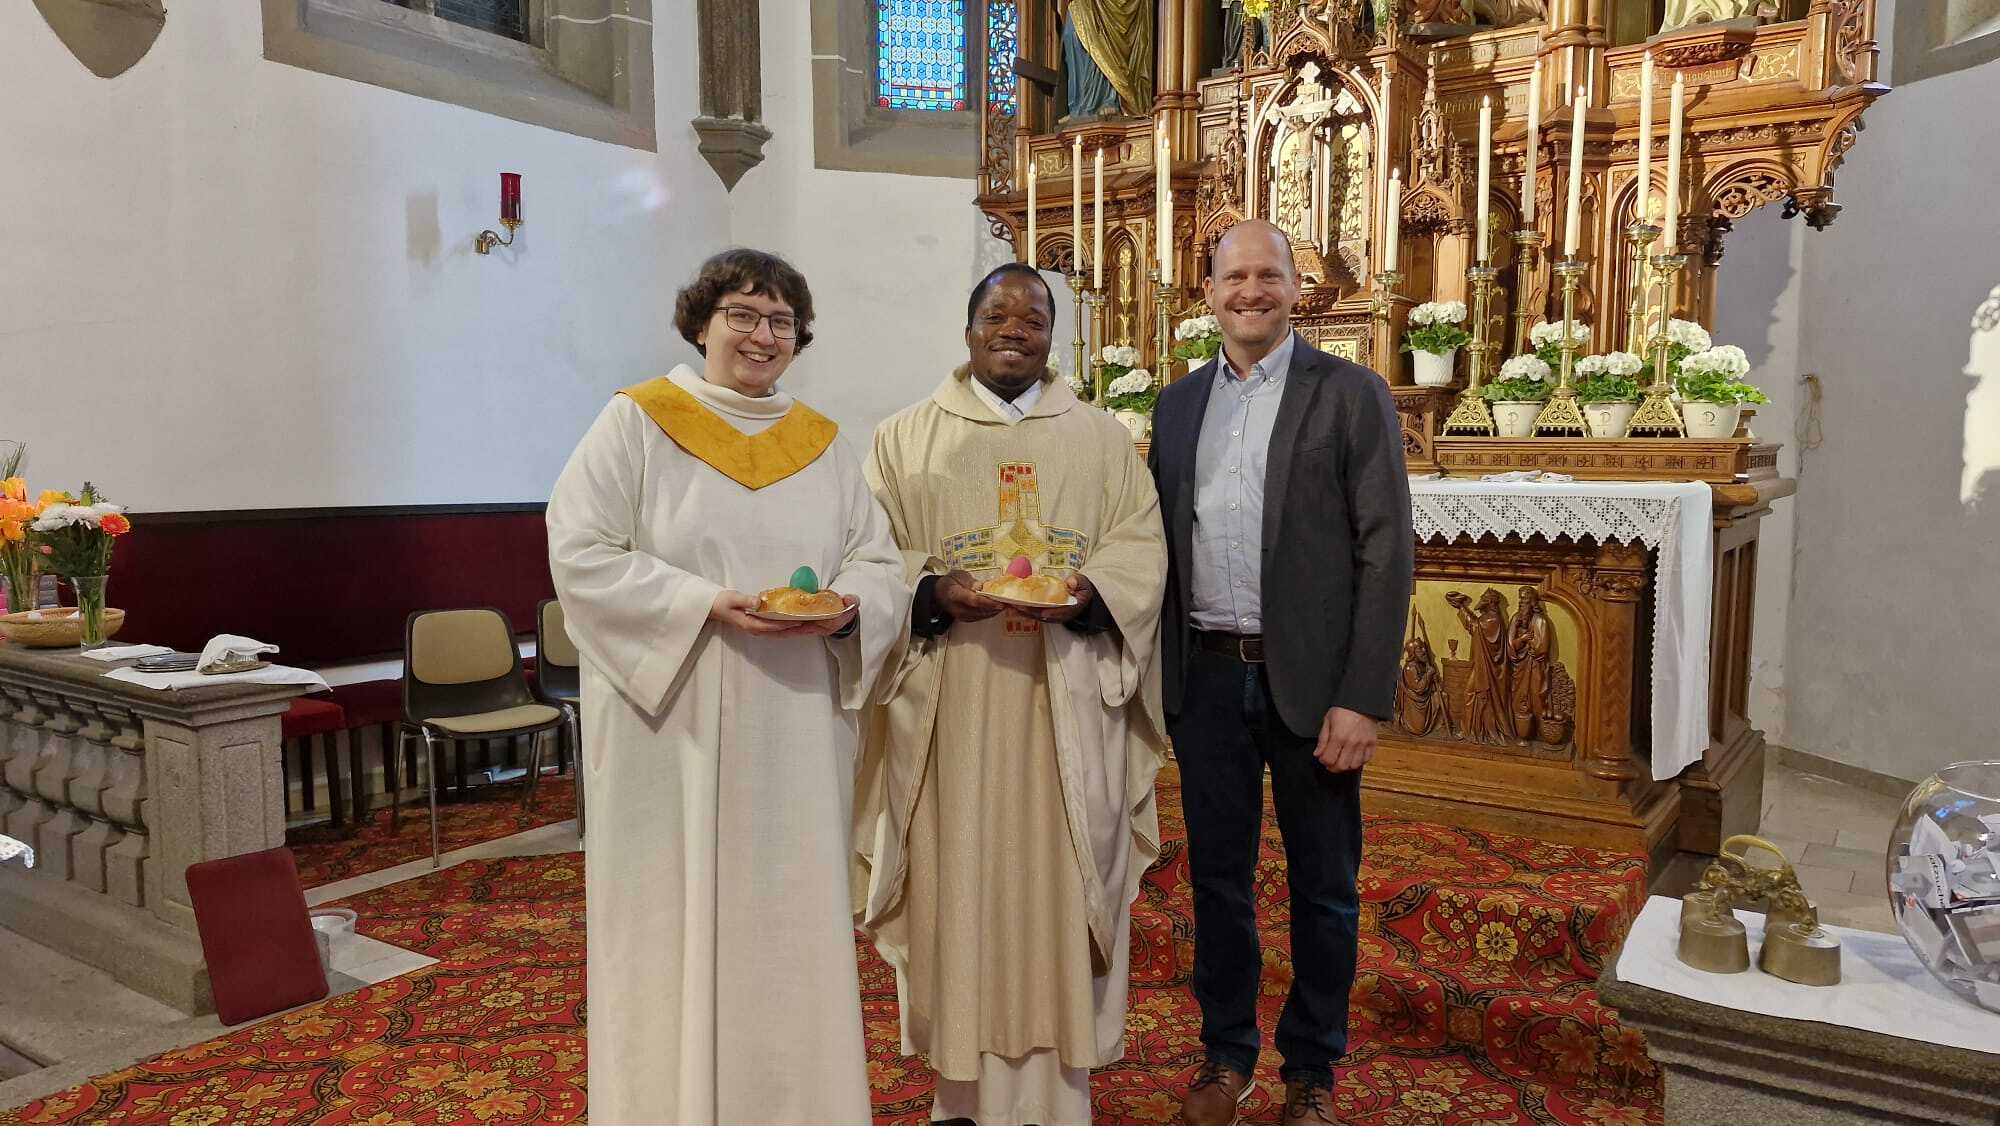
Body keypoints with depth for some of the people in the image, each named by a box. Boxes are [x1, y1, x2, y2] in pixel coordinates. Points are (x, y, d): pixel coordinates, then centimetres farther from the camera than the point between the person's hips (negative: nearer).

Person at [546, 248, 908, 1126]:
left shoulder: (823, 443, 10)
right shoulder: (634, 422, -1)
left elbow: (880, 566, 8)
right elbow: (581, 556, -8)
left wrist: (846, 609, -14)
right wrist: (707, 606, -18)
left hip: (795, 734, 4)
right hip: (670, 730, -3)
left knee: (792, 922, 10)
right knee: (675, 924, 4)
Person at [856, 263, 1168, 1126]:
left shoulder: (1103, 439, 10)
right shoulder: (905, 438, 8)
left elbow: (1139, 546, 4)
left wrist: (1088, 594, -16)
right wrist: (932, 591, -17)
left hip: (1066, 698, 1)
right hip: (949, 700, 0)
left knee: (1058, 879, 5)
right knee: (960, 876, 4)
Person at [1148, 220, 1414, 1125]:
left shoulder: (1352, 395, -3)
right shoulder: (1178, 404, 9)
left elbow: (1386, 554, -8)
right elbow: (1164, 544, 12)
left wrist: (1363, 700, -14)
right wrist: (1160, 674, 5)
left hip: (1311, 680, -3)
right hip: (1207, 677, 3)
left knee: (1322, 888, 11)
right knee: (1217, 879, 14)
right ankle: (1226, 1053, 33)